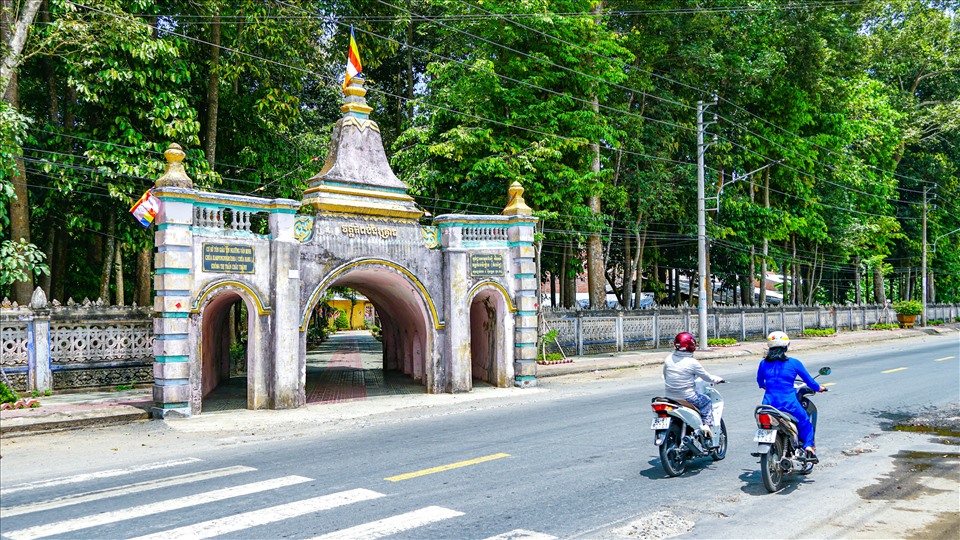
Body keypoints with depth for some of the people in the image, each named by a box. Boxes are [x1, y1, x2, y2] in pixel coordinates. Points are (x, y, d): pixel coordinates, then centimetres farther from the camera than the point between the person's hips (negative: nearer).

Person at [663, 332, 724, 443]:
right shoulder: (692, 363, -15)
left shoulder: (668, 358, -2)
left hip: (669, 396, 5)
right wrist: (717, 379, 17)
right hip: (687, 396, -5)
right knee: (707, 402, 21)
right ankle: (706, 425, 8)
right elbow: (707, 377, -3)